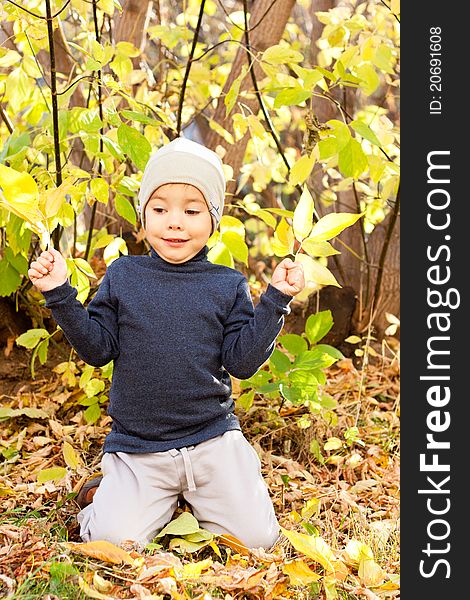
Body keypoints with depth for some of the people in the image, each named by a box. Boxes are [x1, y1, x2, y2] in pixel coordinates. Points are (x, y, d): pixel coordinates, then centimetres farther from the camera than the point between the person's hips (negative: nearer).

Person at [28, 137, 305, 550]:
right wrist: (60, 295, -9)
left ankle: (196, 498, 24)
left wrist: (276, 300, -11)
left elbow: (243, 361, -4)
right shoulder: (122, 276, 2)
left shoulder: (228, 286, 0)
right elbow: (96, 348, 0)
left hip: (213, 439, 1)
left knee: (257, 538, -5)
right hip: (136, 449, 0)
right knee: (117, 541, -16)